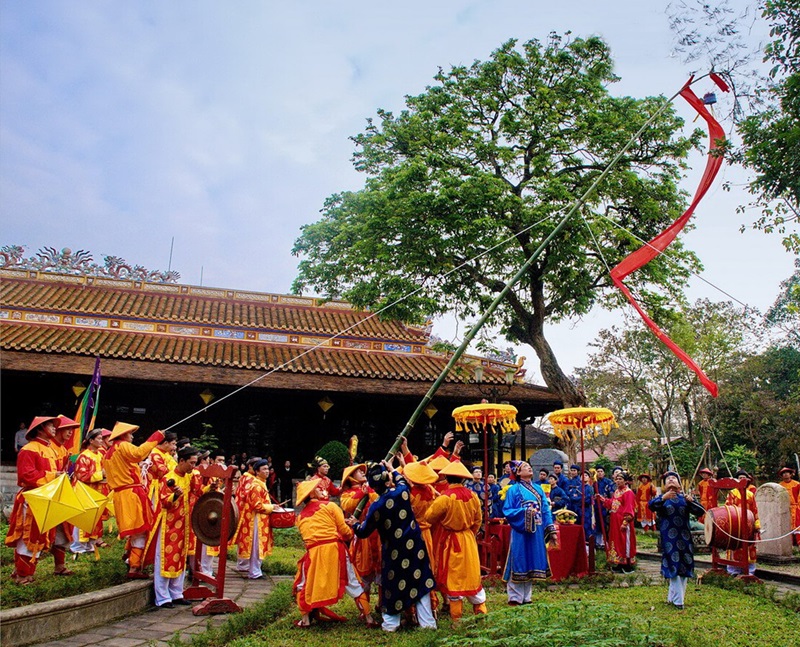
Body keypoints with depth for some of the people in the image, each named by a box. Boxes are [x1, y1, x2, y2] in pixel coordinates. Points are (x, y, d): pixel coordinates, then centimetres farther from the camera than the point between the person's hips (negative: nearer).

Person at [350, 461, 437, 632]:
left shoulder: (376, 507, -17)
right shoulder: (402, 492, -13)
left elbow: (363, 532, -3)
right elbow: (402, 481, 17)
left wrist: (354, 525, 17)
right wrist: (392, 470, 27)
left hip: (393, 551, -2)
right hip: (413, 545, 2)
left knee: (393, 585, 14)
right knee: (419, 582, 10)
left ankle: (391, 623, 23)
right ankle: (427, 622, 15)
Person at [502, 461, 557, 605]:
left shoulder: (538, 488, 11)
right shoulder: (514, 489, -4)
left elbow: (546, 510, 11)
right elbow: (507, 511, -9)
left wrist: (551, 530, 5)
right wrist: (525, 511, -19)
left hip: (536, 531, 5)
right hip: (520, 531, -5)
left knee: (531, 562, 10)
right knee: (519, 562, -2)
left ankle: (526, 597, 19)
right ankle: (514, 597, 6)